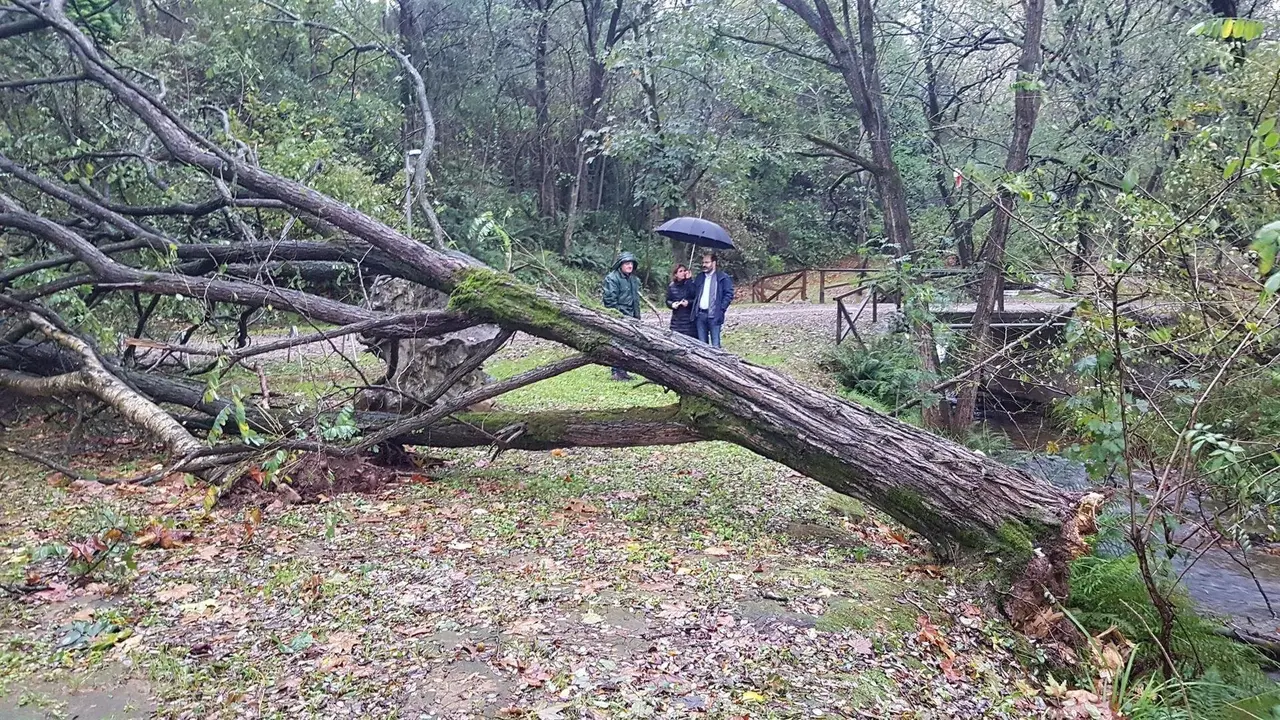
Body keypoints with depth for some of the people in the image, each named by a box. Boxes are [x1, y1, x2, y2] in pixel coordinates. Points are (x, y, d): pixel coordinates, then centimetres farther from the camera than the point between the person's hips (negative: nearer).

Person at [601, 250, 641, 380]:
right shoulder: (612, 278, -8)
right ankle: (617, 371, -1)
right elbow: (610, 299, -13)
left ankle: (622, 370, 17)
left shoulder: (635, 280, 17)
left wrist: (637, 316, 19)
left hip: (630, 318, 8)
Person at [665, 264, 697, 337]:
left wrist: (689, 302, -21)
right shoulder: (671, 286, 9)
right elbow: (668, 301, 13)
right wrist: (672, 304, -5)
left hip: (689, 320, -3)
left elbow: (697, 298, -9)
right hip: (677, 320, 3)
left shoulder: (691, 284, -1)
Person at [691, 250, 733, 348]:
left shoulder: (723, 277, 0)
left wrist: (720, 309, -12)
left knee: (715, 345, -6)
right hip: (700, 315, 6)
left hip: (714, 315, -6)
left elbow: (729, 294, -6)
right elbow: (693, 294, 21)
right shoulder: (699, 278, 20)